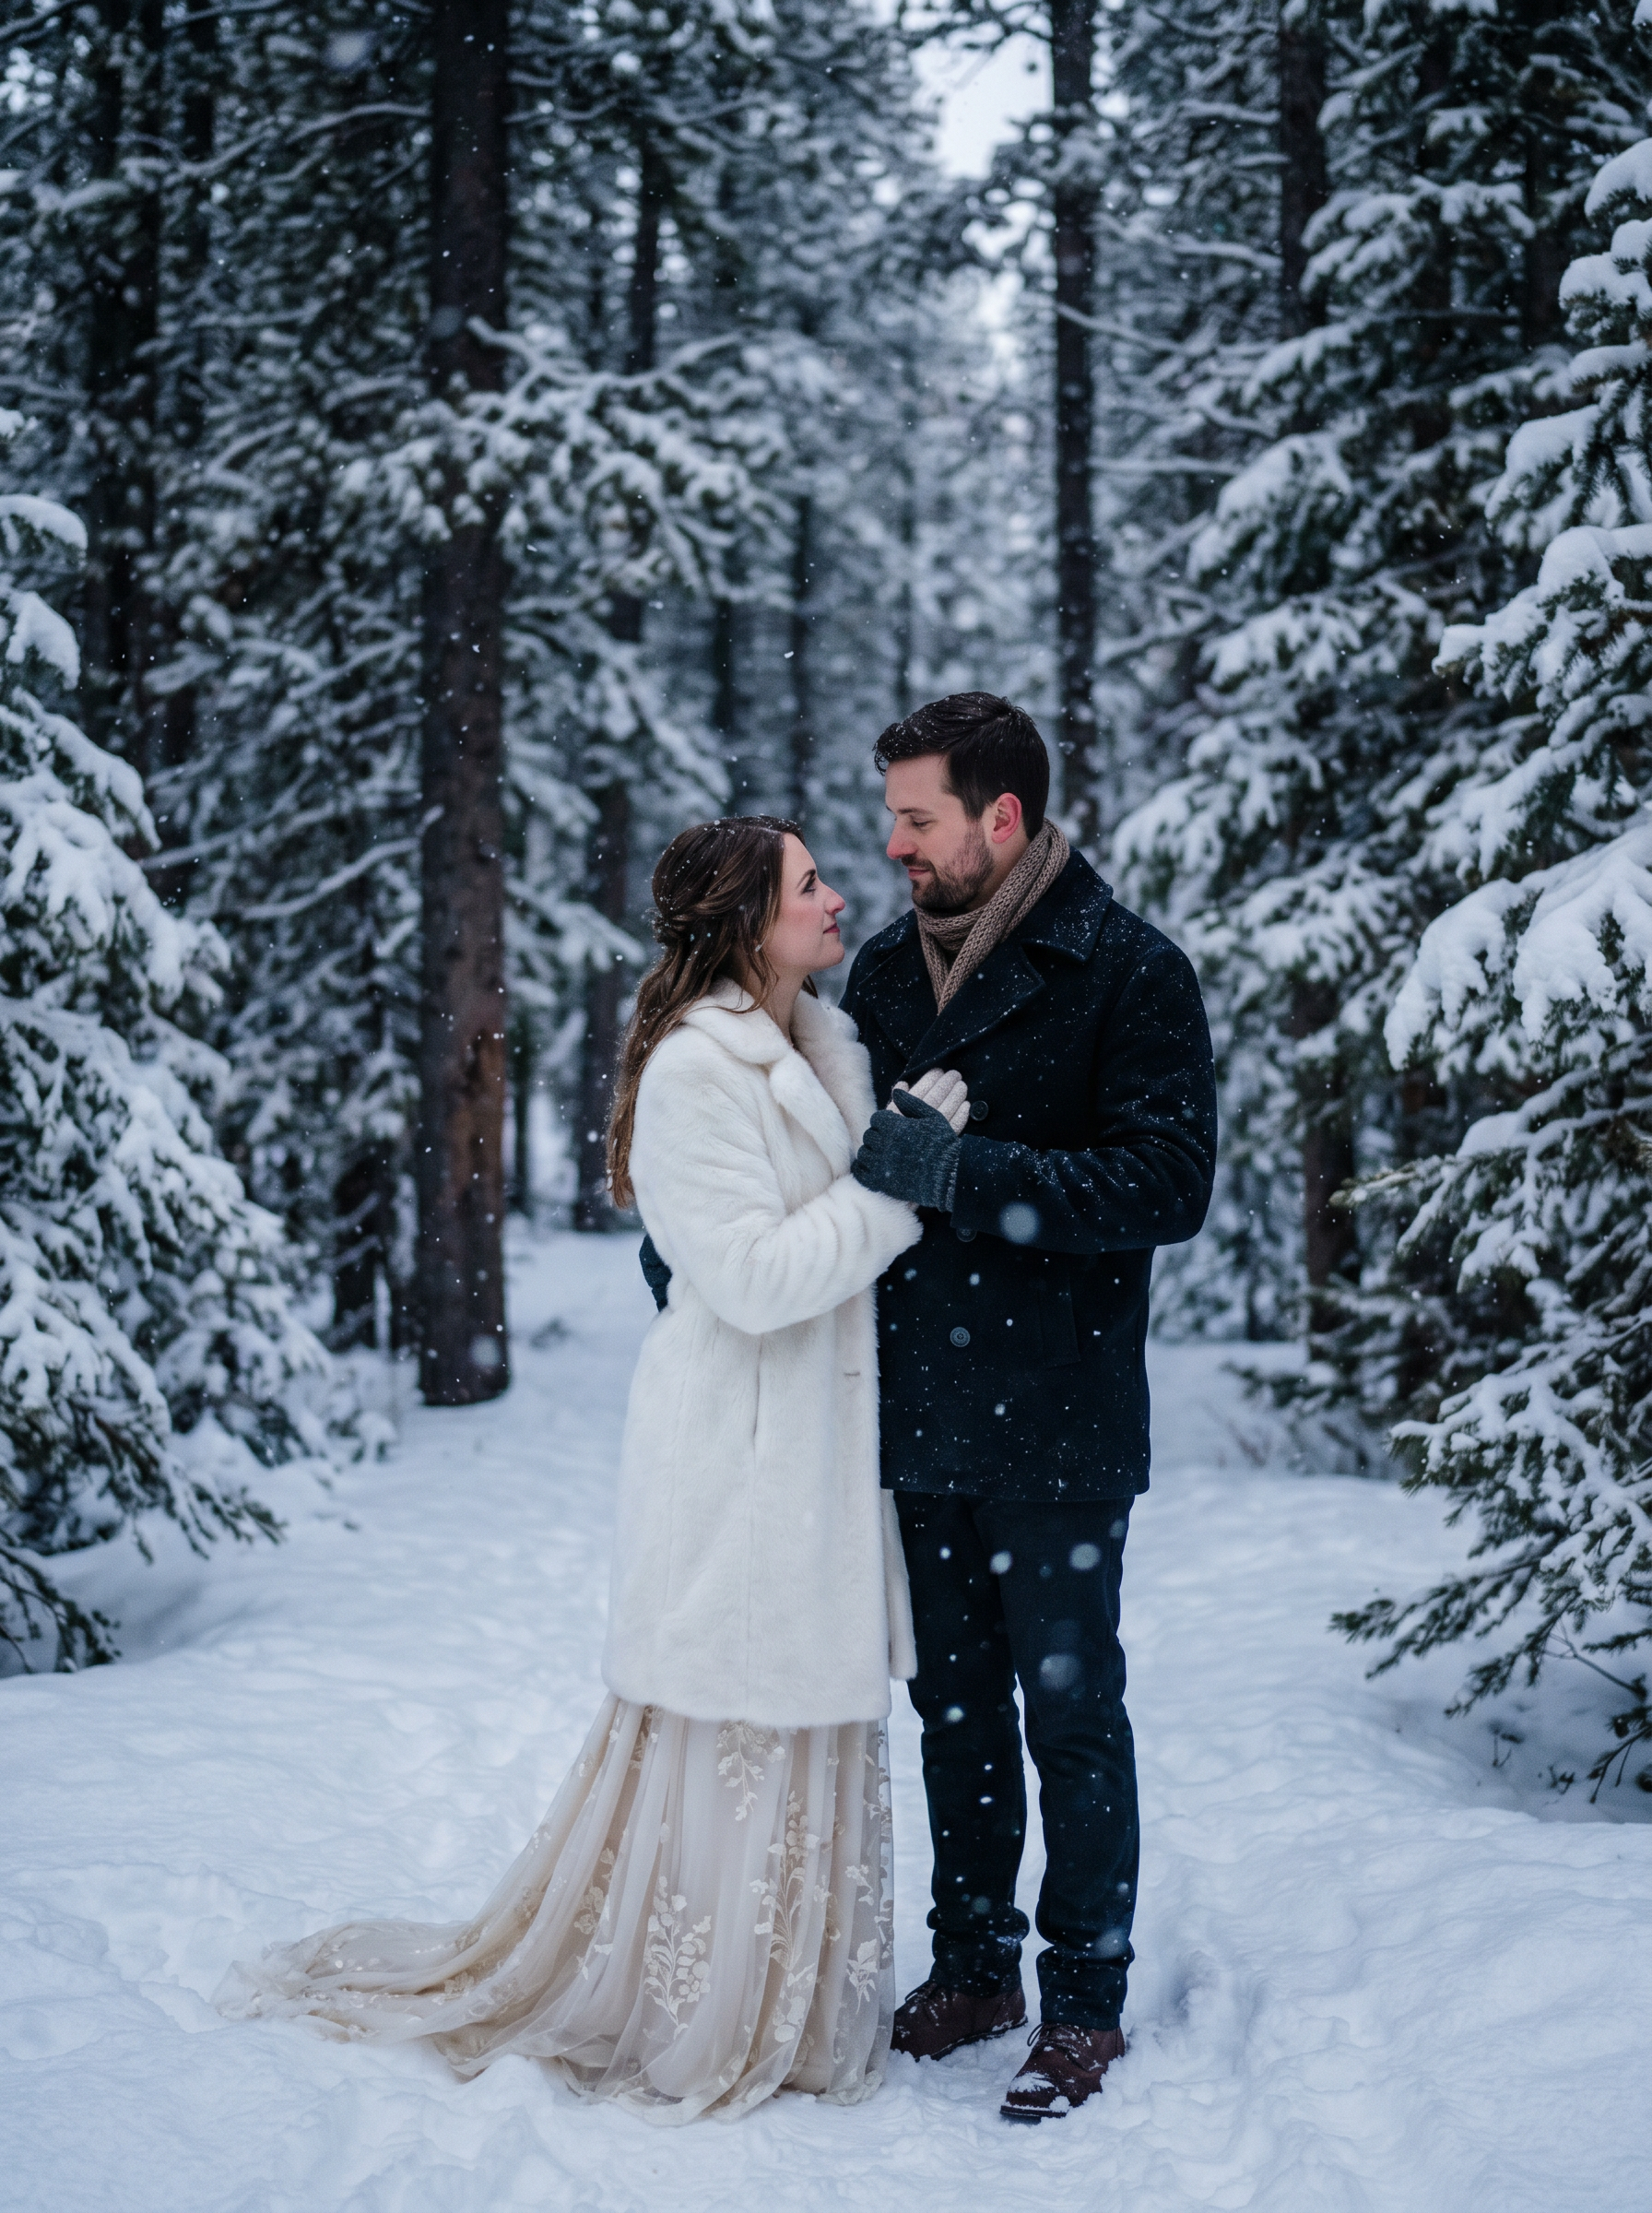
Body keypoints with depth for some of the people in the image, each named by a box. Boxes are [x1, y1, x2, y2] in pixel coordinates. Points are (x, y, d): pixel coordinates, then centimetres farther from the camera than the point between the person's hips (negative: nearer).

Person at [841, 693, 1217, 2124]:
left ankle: (1087, 2000, 20)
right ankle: (974, 1965, 31)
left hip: (1057, 1426, -5)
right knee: (953, 1703, 16)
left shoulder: (1129, 973, -10)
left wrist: (964, 1172, -26)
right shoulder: (888, 970, 8)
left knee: (1071, 1714, 5)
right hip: (918, 1413, 6)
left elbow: (1170, 1185, -18)